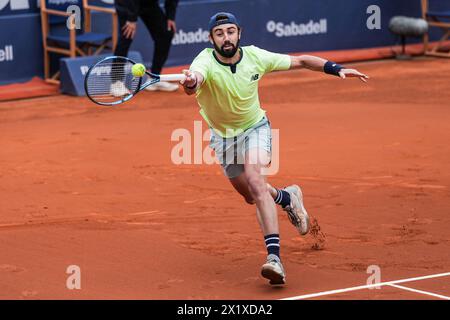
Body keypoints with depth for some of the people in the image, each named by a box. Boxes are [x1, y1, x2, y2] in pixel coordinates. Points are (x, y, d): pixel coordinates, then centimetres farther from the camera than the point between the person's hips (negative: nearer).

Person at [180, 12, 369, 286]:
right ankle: (287, 197, 49)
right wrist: (191, 82, -78)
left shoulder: (255, 56, -20)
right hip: (223, 135, 1)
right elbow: (195, 77, -53)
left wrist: (336, 69, -15)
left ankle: (274, 256, -33)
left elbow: (299, 61, -6)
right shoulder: (206, 62, -28)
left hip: (255, 127, -1)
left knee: (254, 178, -28)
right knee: (251, 196, 13)